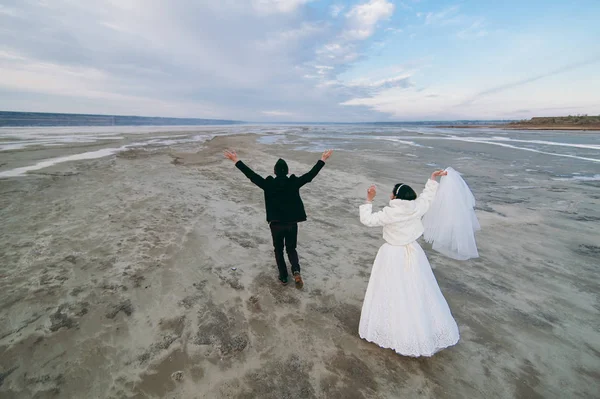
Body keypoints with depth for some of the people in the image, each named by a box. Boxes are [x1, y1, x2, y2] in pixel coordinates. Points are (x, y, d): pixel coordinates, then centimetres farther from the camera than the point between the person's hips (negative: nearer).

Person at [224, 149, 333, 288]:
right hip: (292, 223, 1)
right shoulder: (294, 183, -8)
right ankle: (296, 271, -5)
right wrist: (323, 160, 8)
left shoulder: (268, 184, -10)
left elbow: (251, 175, -8)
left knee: (278, 250, 20)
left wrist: (237, 161, 0)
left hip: (276, 224, -1)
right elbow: (311, 174, -1)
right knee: (291, 249, 19)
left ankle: (283, 277, 23)